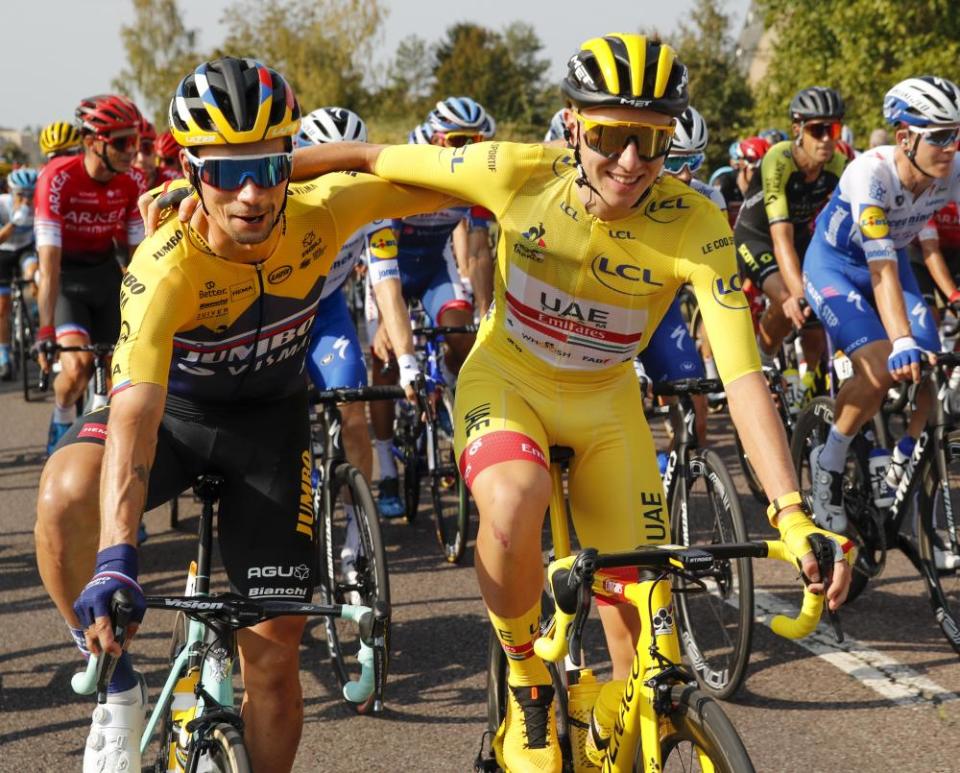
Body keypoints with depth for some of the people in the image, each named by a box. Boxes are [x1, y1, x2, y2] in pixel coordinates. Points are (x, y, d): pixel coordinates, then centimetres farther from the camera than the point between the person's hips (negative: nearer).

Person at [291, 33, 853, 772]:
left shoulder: (695, 226, -26)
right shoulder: (520, 173, -26)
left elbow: (742, 376, -33)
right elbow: (369, 159, -14)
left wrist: (793, 514, -43)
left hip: (604, 401, 1)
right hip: (506, 380, -1)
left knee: (638, 625, -2)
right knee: (512, 510, -35)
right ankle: (526, 683, -7)